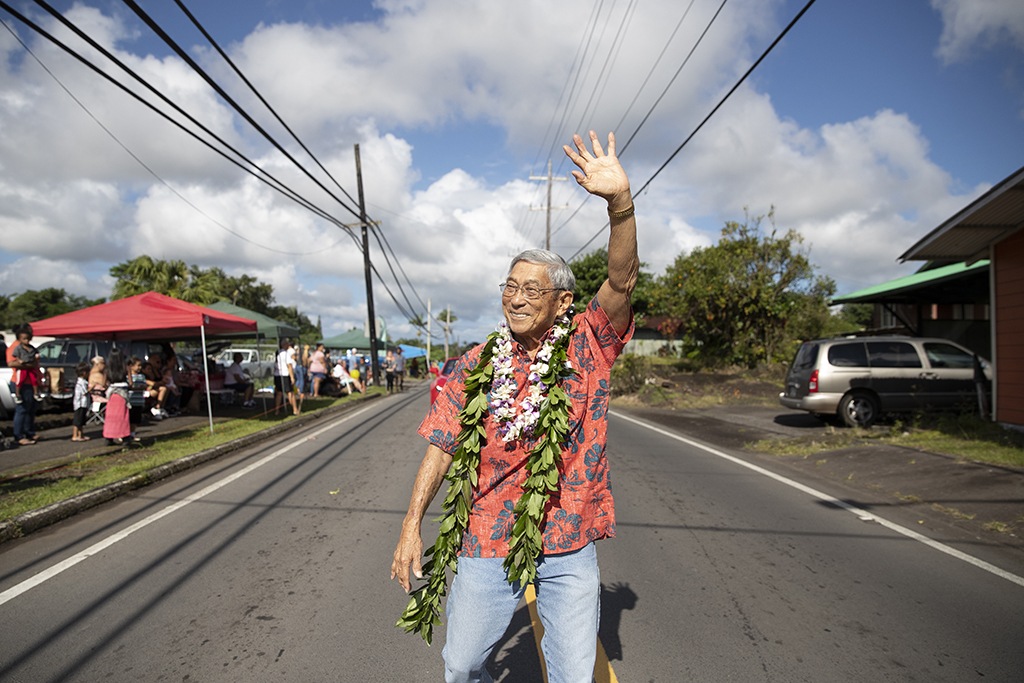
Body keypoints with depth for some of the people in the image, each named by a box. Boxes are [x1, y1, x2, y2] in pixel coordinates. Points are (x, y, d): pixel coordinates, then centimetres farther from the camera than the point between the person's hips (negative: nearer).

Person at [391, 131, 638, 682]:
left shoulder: (586, 347, -6)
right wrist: (412, 524, -3)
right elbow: (441, 447, 0)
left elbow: (622, 280, -21)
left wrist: (620, 201, -35)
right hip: (486, 543, 2)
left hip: (569, 545, -1)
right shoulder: (475, 366, -3)